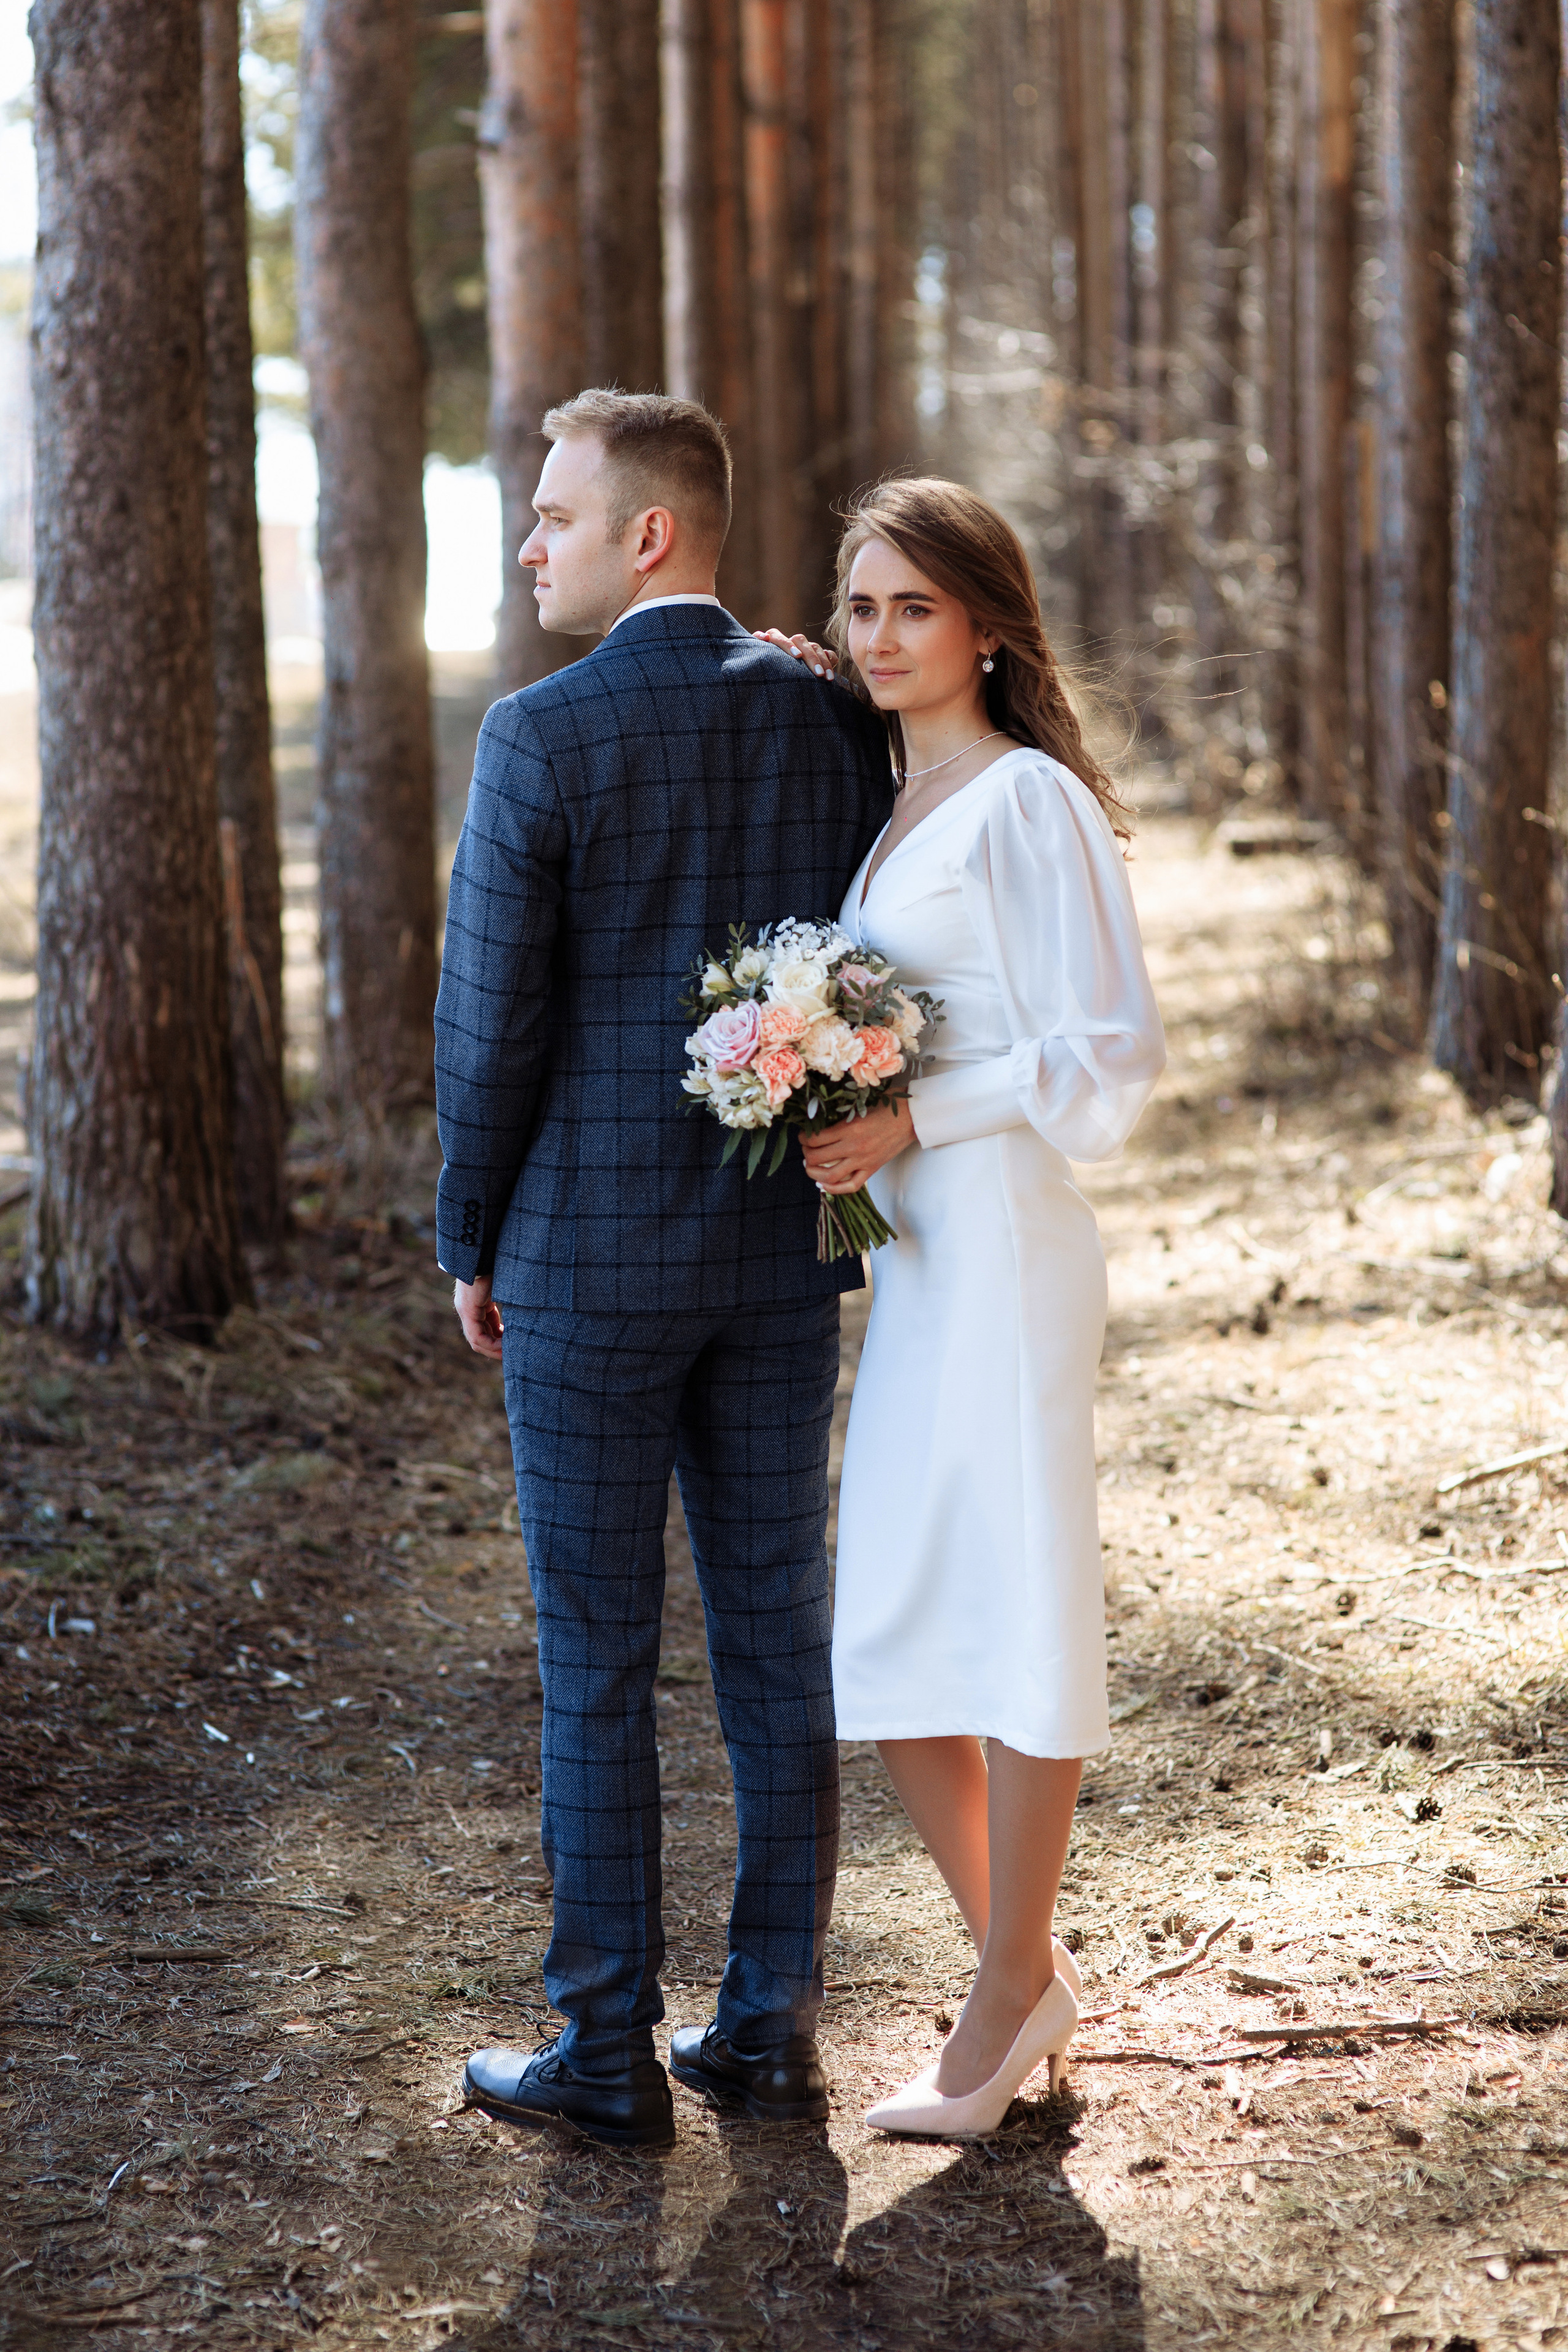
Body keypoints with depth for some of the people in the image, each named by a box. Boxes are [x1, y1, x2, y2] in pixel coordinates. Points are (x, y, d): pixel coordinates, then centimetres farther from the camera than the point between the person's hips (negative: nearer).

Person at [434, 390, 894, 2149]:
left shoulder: (540, 738, -13)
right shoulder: (830, 719, 2)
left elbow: (492, 1022, -11)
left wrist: (472, 1244, 2)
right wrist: (836, 1211, 15)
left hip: (592, 1258, -5)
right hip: (783, 1257, 5)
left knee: (596, 1658, 4)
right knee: (776, 1634, 11)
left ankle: (608, 2053, 12)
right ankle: (772, 2028, 19)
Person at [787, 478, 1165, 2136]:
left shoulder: (1030, 801, -8)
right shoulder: (890, 804, 16)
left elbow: (1110, 1052, -13)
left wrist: (914, 1121, -17)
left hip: (1004, 1238, -8)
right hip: (907, 1252, 9)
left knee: (1014, 1608, 0)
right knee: (883, 1626, 9)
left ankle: (1006, 2000, 10)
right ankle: (1024, 1973, 21)